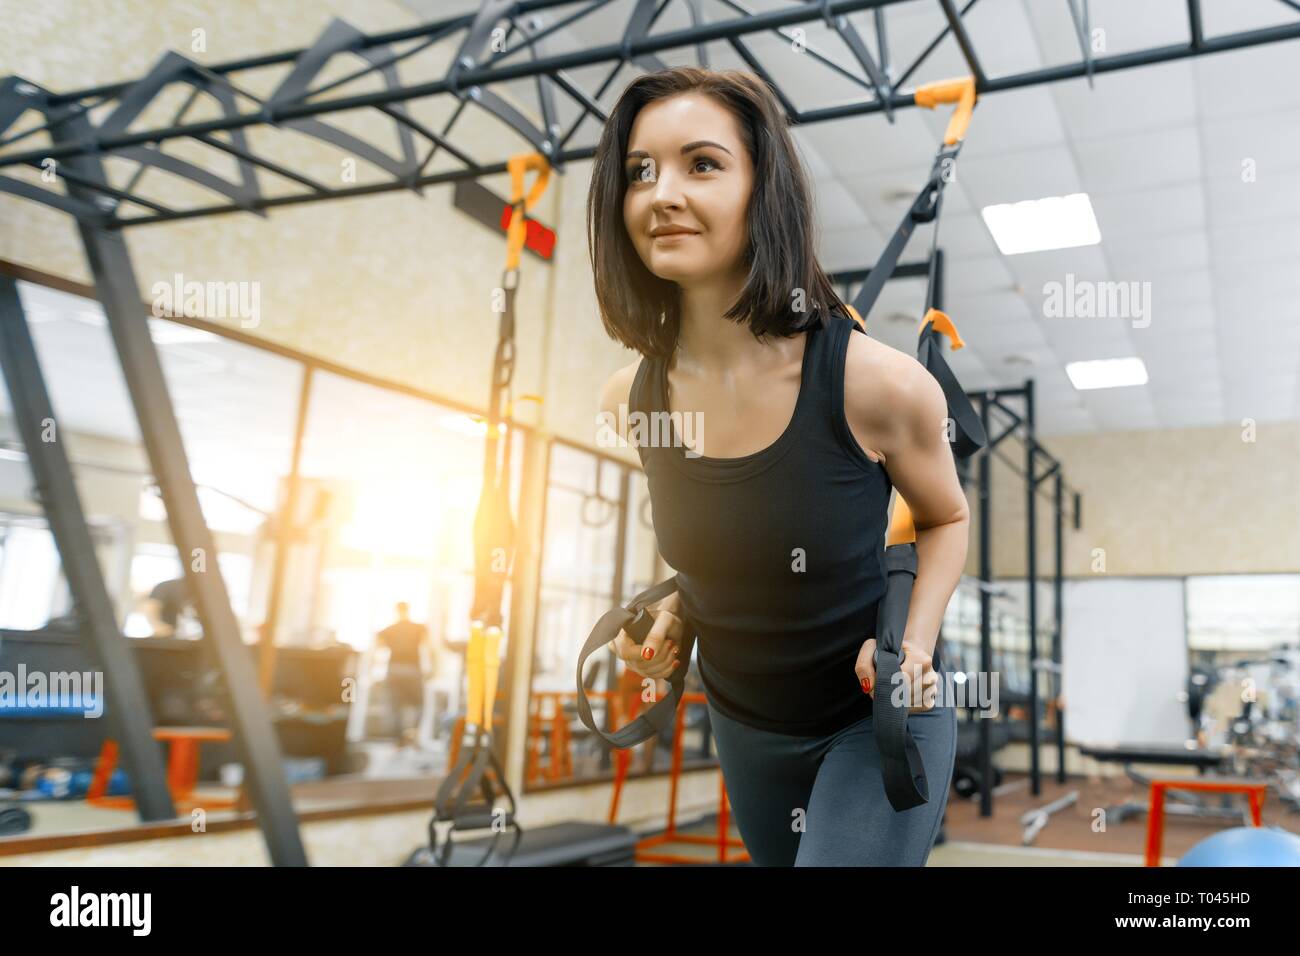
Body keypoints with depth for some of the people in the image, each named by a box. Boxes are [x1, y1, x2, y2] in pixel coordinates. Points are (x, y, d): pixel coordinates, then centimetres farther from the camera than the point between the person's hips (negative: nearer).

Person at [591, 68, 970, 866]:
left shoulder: (880, 383, -25)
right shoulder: (630, 400, -13)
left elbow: (946, 519, -5)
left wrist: (914, 641, -19)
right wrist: (675, 610, -9)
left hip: (876, 718, -4)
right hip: (741, 725, 5)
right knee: (778, 854, 26)